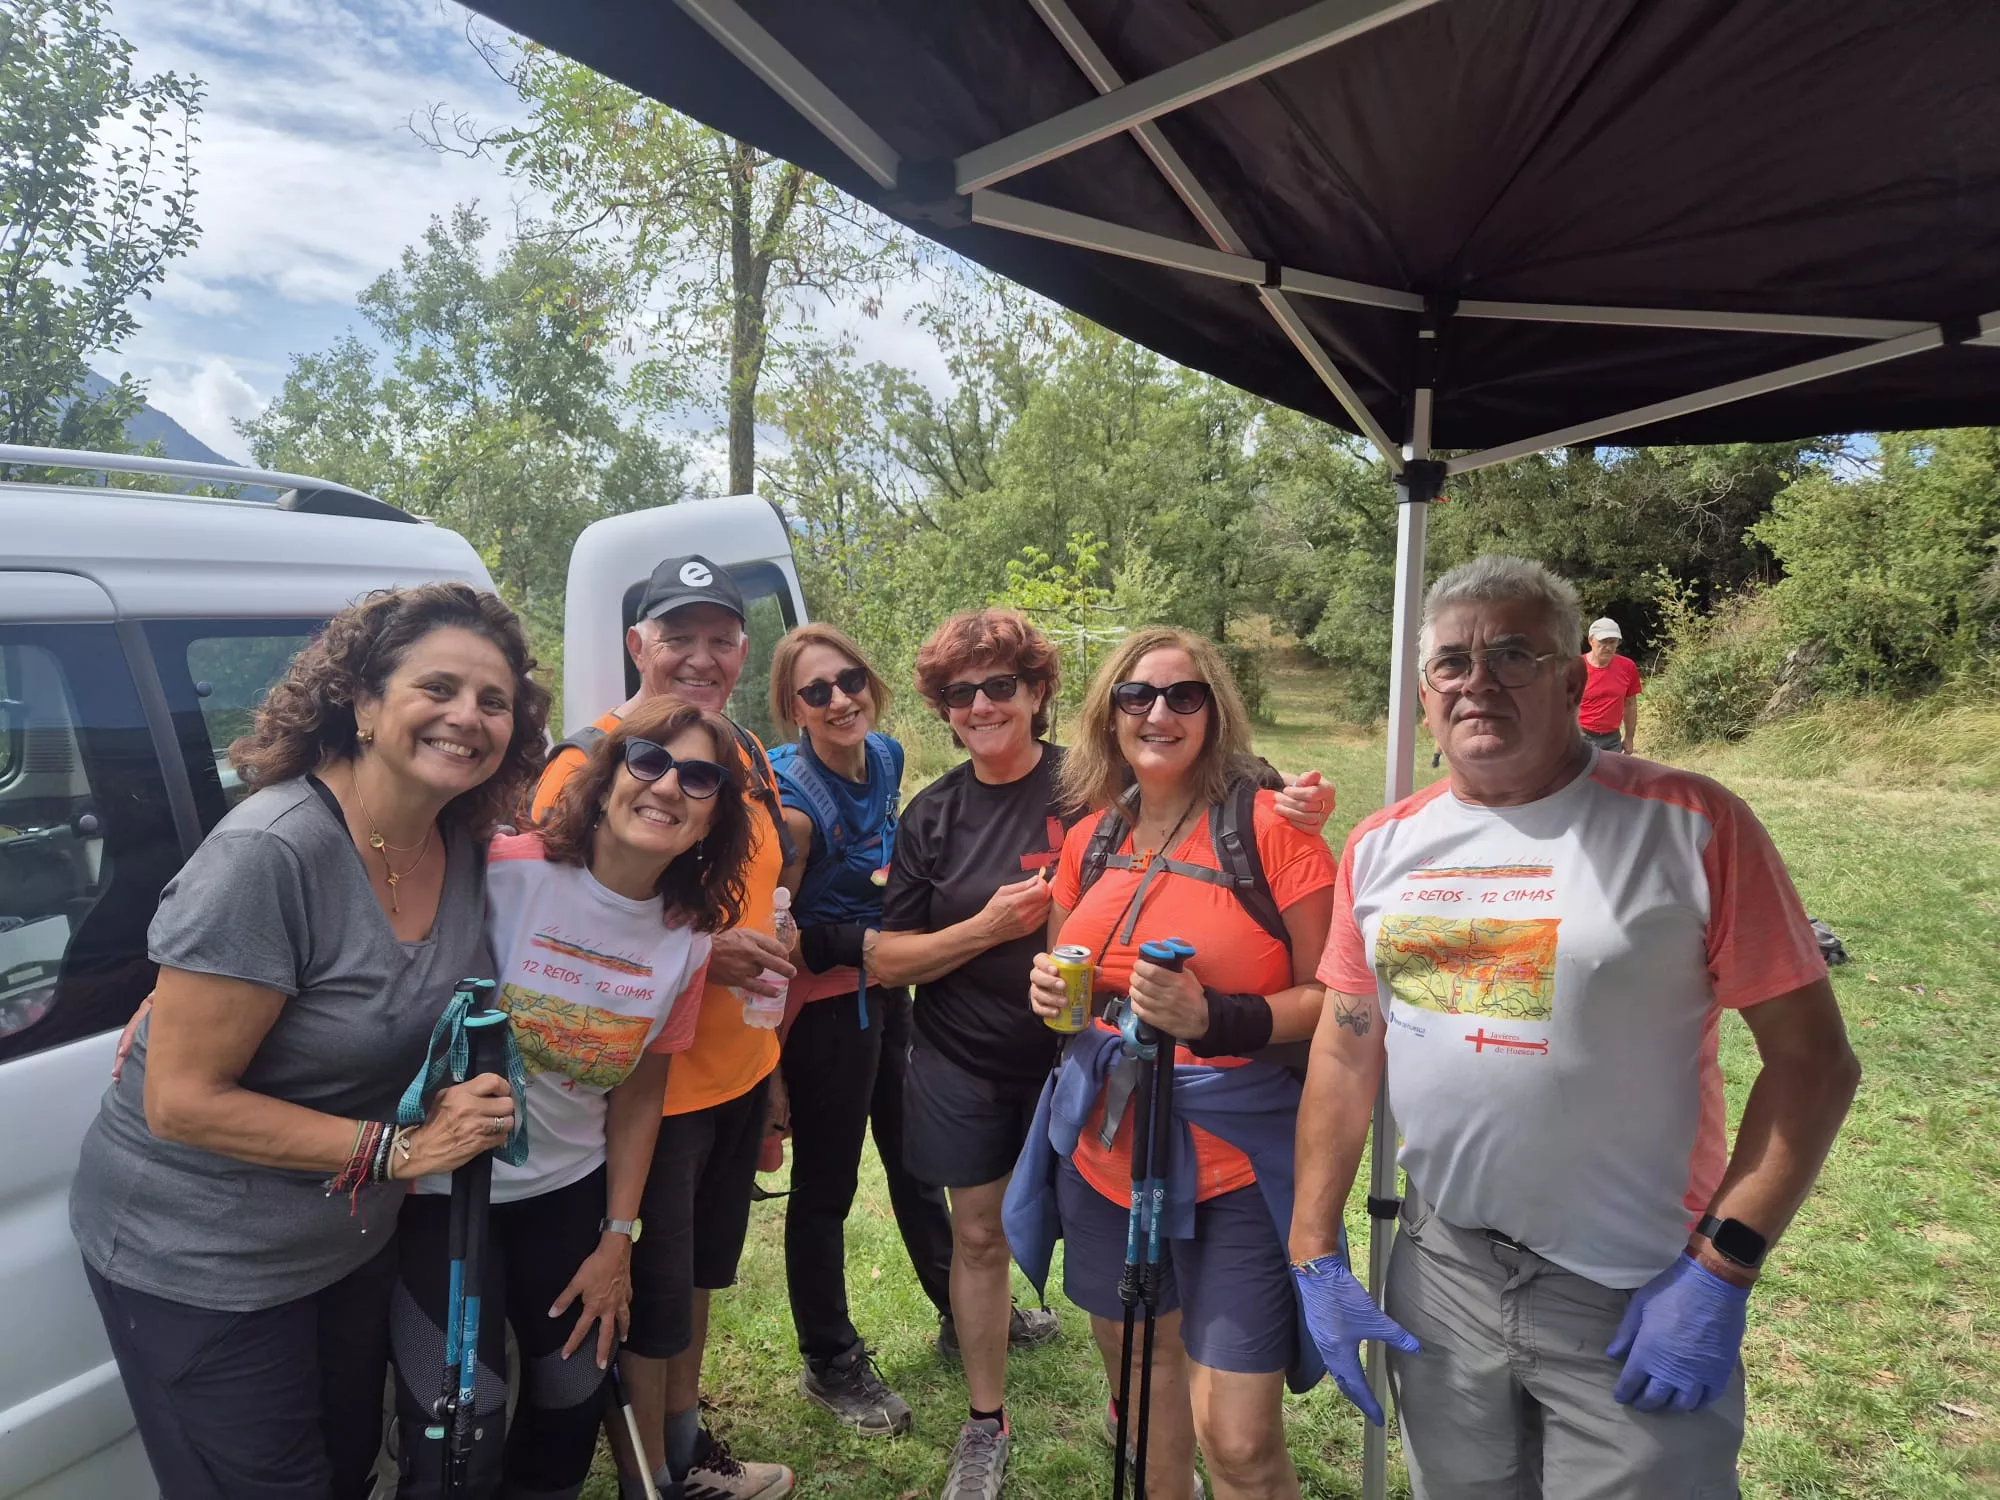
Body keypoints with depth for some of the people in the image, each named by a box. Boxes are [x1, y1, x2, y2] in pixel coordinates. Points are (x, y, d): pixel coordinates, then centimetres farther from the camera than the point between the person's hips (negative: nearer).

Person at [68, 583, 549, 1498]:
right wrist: (396, 1148, -26)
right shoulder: (270, 853, -29)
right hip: (202, 1262, -7)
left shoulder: (464, 848, -7)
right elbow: (181, 1102, -25)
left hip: (353, 1242, 7)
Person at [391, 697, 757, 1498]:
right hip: (442, 1188, -5)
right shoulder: (498, 870, -22)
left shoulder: (687, 939, -5)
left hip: (569, 1189, 5)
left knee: (573, 1407, 17)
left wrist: (618, 1240, 5)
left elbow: (639, 1092, 3)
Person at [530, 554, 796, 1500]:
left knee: (695, 1274, 24)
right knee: (648, 1300, 10)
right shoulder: (588, 762, -18)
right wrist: (699, 951, -28)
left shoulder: (744, 751, 4)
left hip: (740, 1070, 7)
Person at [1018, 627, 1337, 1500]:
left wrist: (1216, 1019, -25)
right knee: (1140, 1393, 21)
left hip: (1235, 1162, -5)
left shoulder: (1270, 827, -12)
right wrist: (1049, 989, -4)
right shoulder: (1090, 840, 5)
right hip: (1107, 1153, 5)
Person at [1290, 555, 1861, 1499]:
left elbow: (1812, 1058, -10)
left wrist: (1719, 1269, -13)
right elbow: (1345, 1051, 4)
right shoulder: (1383, 847, 0)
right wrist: (1314, 1253, 2)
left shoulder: (1690, 826, -12)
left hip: (1638, 1296, -4)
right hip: (1438, 1274, 4)